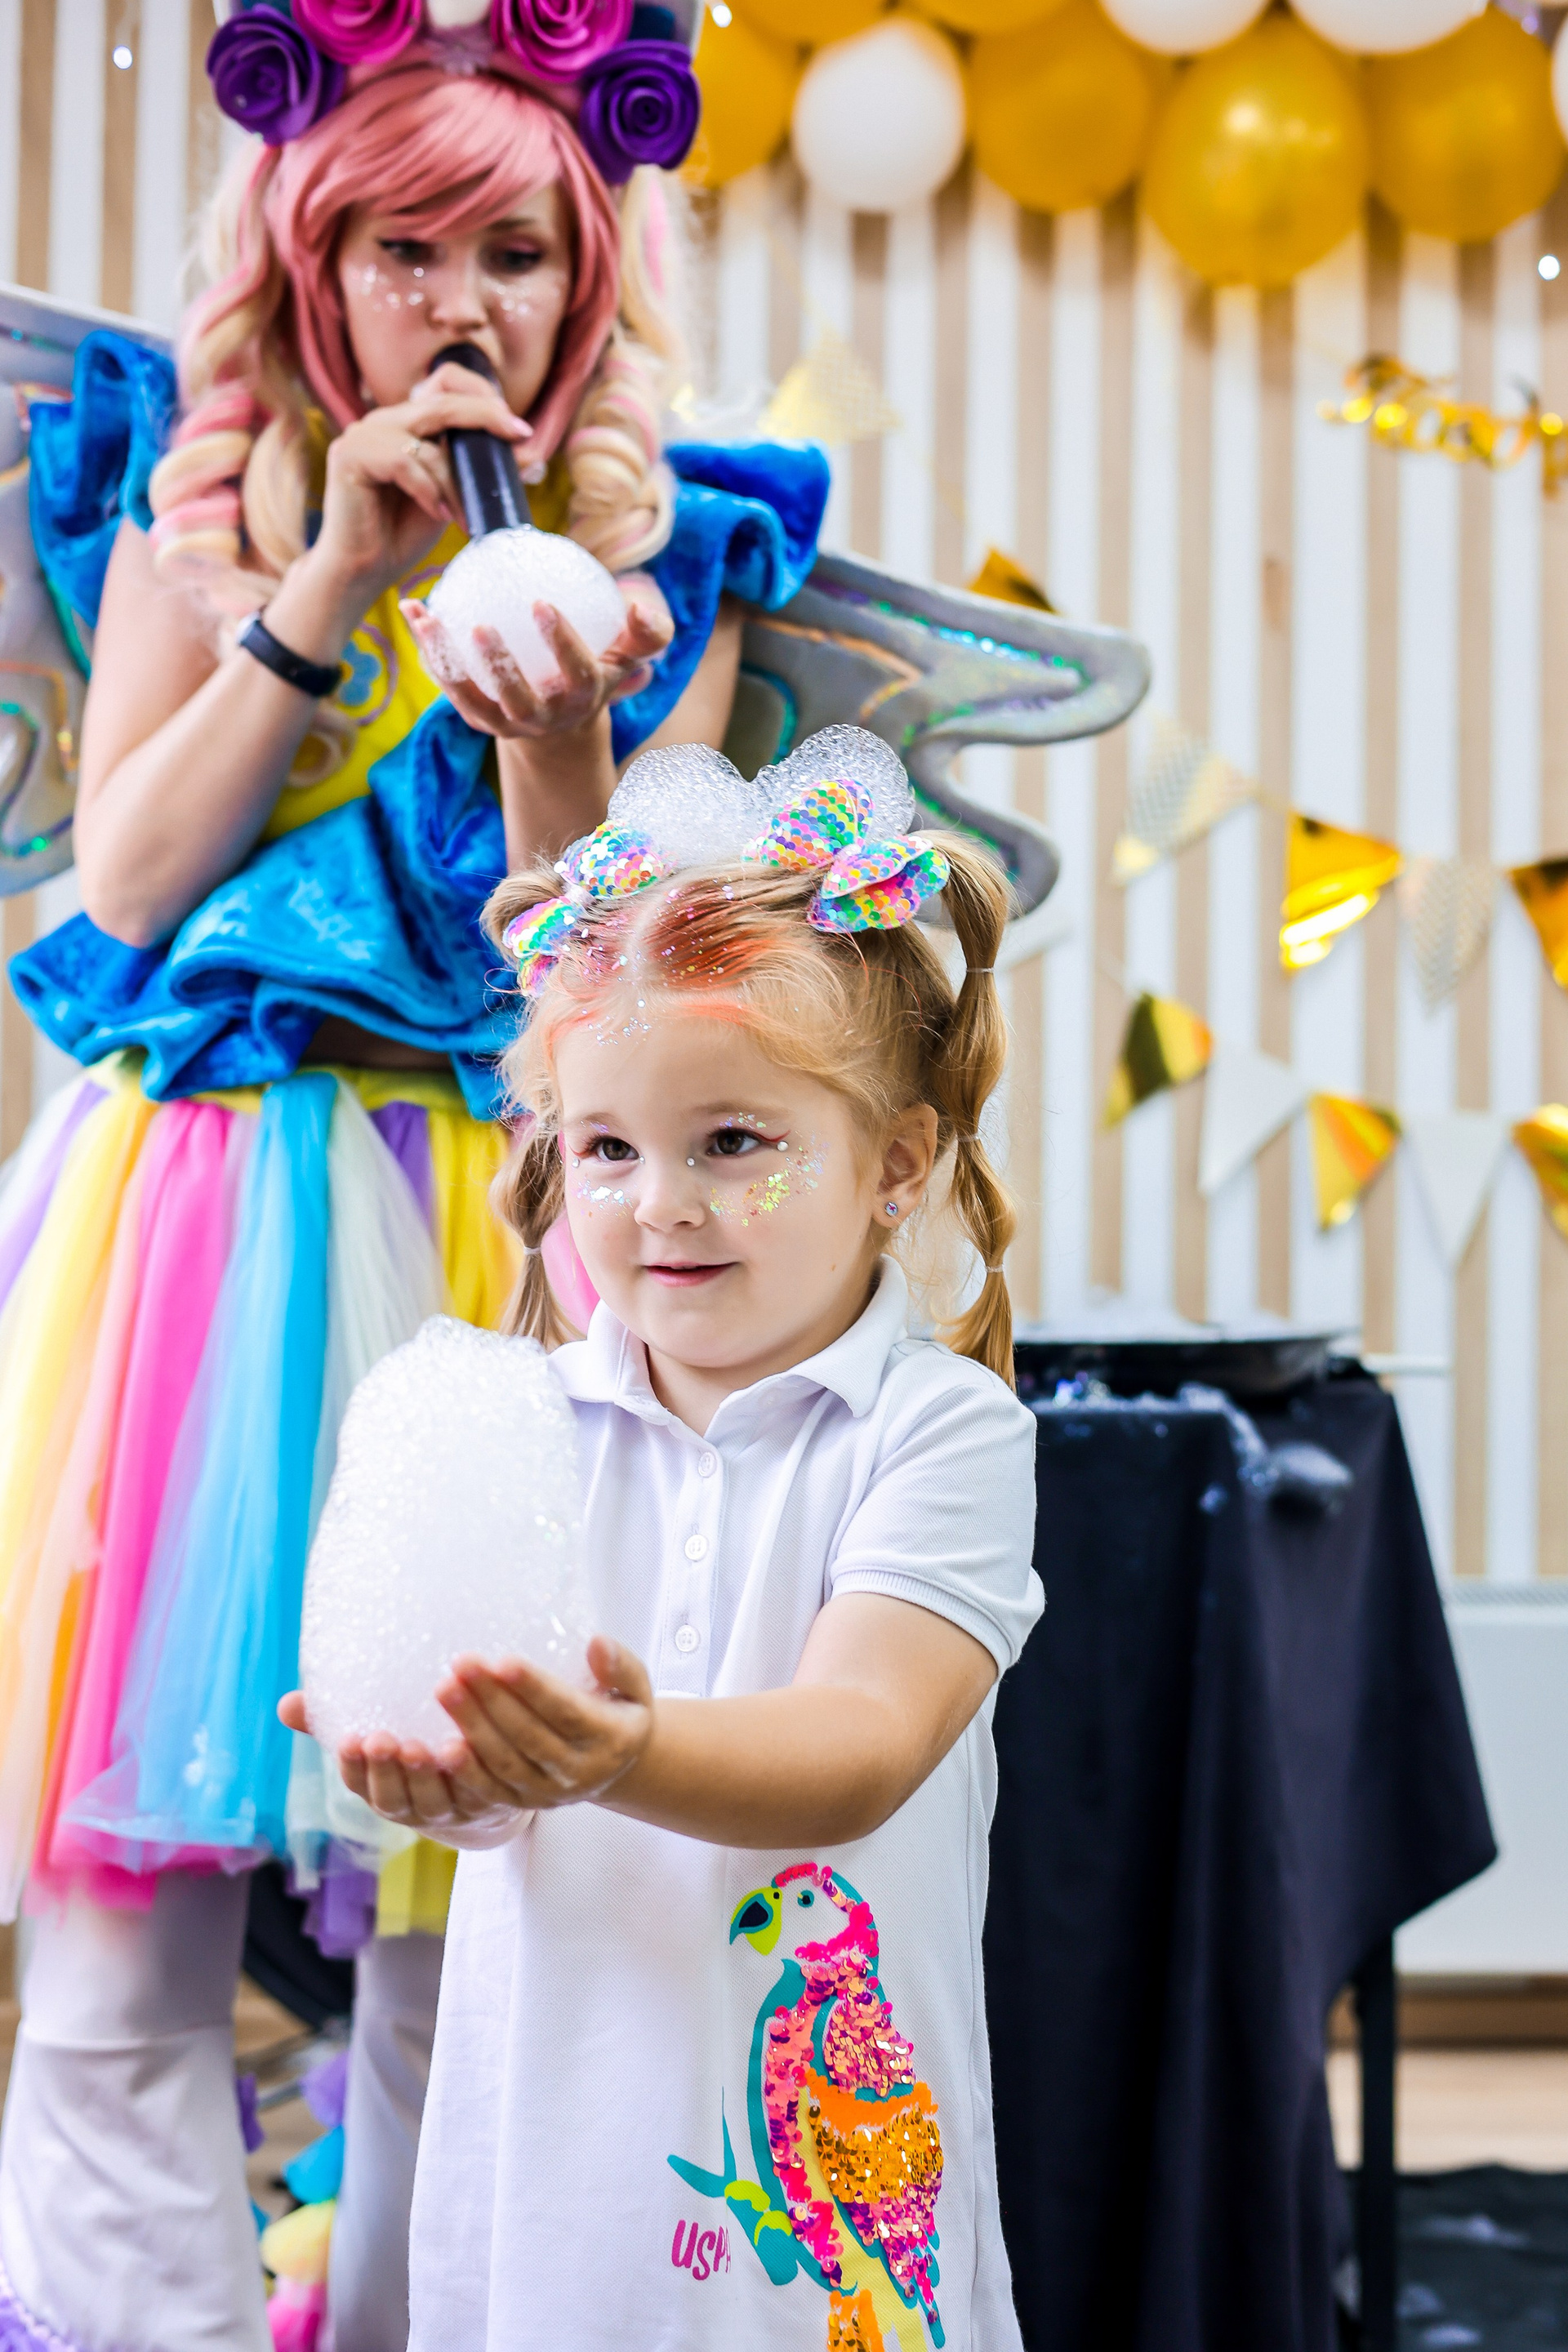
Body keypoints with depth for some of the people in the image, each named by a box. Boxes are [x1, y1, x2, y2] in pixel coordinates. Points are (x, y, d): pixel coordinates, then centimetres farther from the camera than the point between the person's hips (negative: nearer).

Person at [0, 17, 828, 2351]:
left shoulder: (661, 557, 9)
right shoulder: (191, 496, 11)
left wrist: (558, 727, -18)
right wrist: (328, 590, -9)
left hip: (490, 1229, 0)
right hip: (188, 1195, 0)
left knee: (462, 1940, 1)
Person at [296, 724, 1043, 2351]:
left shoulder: (943, 1425, -9)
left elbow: (859, 1751, -21)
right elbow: (483, 1791, -8)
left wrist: (626, 1754, -40)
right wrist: (438, 1765, -32)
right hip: (551, 2137, 2)